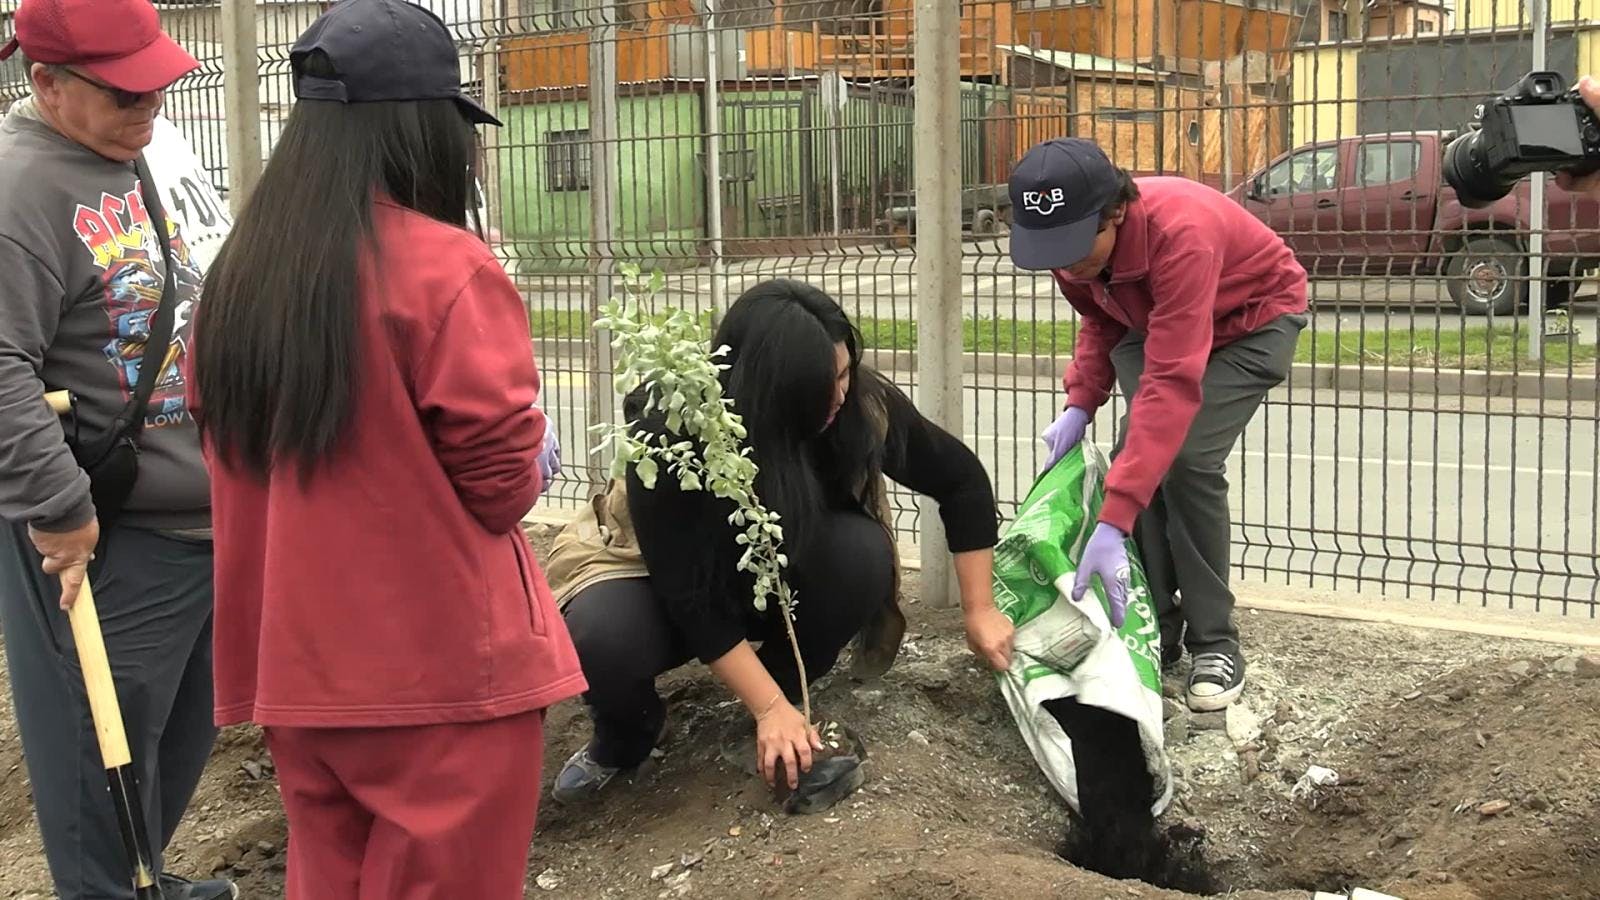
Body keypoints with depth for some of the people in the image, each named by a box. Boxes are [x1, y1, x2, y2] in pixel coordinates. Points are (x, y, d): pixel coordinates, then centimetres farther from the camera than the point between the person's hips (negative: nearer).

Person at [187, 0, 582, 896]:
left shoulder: (240, 271, 3)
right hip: (439, 668, -6)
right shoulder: (446, 269, -17)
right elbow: (502, 480, -12)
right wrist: (536, 448, 8)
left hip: (295, 663, 7)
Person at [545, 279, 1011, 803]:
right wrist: (769, 708, -31)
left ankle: (789, 694, -4)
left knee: (861, 551, -30)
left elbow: (962, 480, -8)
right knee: (600, 641, -35)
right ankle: (629, 734, 0)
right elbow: (692, 596, -30)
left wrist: (979, 611, -8)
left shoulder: (863, 404, -24)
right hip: (668, 572, -3)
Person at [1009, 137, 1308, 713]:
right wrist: (1080, 404, -17)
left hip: (1254, 320, -6)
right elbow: (1100, 320, 2)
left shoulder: (1181, 233, -43)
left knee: (1187, 460, -21)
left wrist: (1112, 523, -52)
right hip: (1154, 321, 6)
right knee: (1136, 452, -12)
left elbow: (1173, 384, -47)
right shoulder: (1072, 243, -21)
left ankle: (1214, 643, -8)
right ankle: (1153, 628, 1)